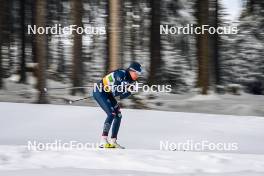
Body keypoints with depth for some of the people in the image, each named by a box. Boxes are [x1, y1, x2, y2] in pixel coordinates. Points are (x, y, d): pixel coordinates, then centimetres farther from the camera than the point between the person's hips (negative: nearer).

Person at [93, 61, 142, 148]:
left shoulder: (131, 79, 1)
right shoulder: (121, 74, -25)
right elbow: (115, 92, -30)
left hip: (107, 93, 9)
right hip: (99, 91, -9)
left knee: (118, 116, 6)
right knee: (111, 114, -20)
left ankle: (113, 141, 11)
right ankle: (103, 141, -22)